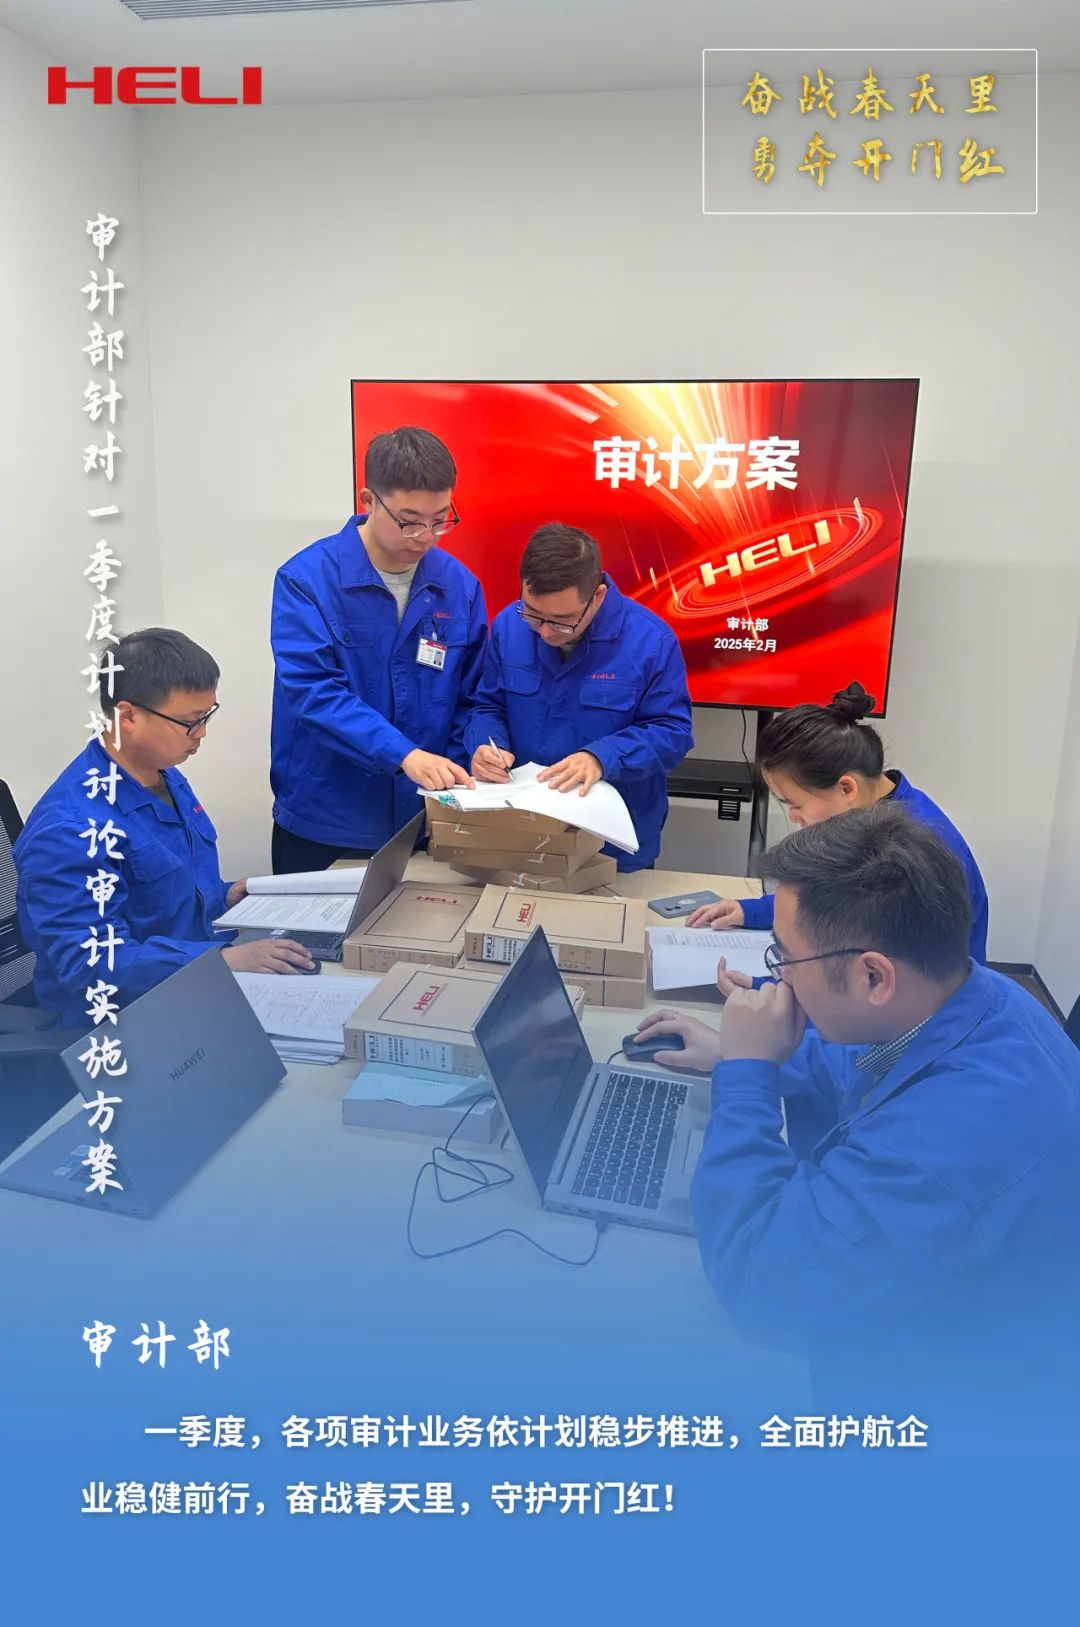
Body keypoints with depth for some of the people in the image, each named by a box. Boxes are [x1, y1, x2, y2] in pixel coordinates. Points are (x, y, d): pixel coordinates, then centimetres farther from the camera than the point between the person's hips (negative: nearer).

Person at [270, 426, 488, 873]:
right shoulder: (306, 578, -12)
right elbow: (313, 691, -22)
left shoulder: (460, 586, -1)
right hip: (320, 824, -2)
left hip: (423, 823, 3)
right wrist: (403, 755, -32)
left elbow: (469, 702, 5)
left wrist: (451, 781, -9)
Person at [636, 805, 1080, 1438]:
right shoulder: (967, 998, -12)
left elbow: (756, 1282, -33)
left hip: (935, 1392, -7)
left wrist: (745, 1072, -26)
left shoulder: (965, 1125, -41)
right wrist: (737, 1057, 5)